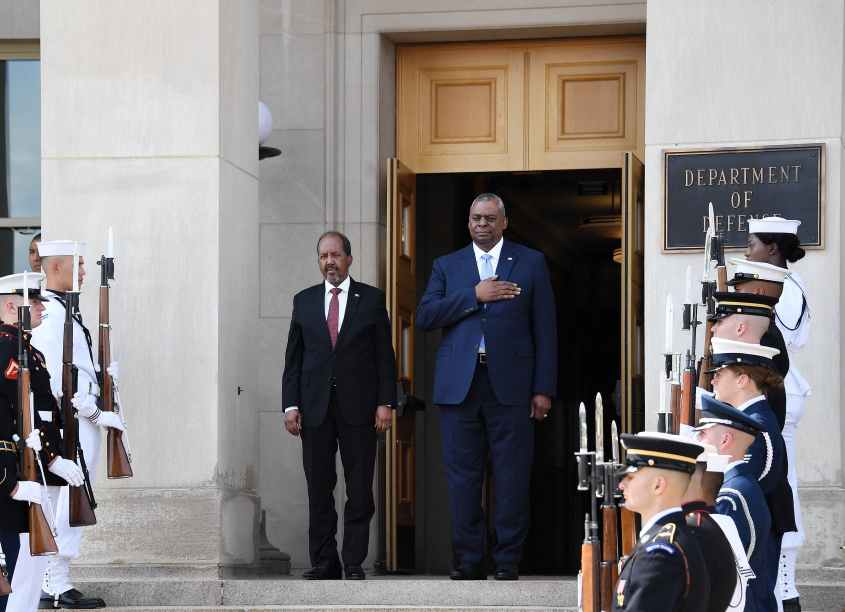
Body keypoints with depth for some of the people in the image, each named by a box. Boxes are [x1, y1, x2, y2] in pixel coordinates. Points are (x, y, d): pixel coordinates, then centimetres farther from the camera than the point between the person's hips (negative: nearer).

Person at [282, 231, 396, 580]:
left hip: (358, 407, -2)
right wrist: (290, 405, 0)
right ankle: (323, 563, 8)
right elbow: (293, 358, 9)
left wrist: (386, 402, -5)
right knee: (319, 490, 3)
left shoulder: (371, 299, 5)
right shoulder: (304, 301, 11)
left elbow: (385, 355, 3)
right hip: (315, 407, 2)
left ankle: (354, 564, 4)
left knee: (359, 491, -1)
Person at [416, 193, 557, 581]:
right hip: (459, 385, 2)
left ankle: (507, 563, 5)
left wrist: (544, 389, -2)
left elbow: (545, 329, 5)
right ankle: (468, 561, 8)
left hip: (510, 386, -2)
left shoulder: (530, 263, 9)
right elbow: (424, 316, 0)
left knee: (512, 479, -2)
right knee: (463, 478, 2)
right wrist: (474, 296, -10)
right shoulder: (447, 266, 14)